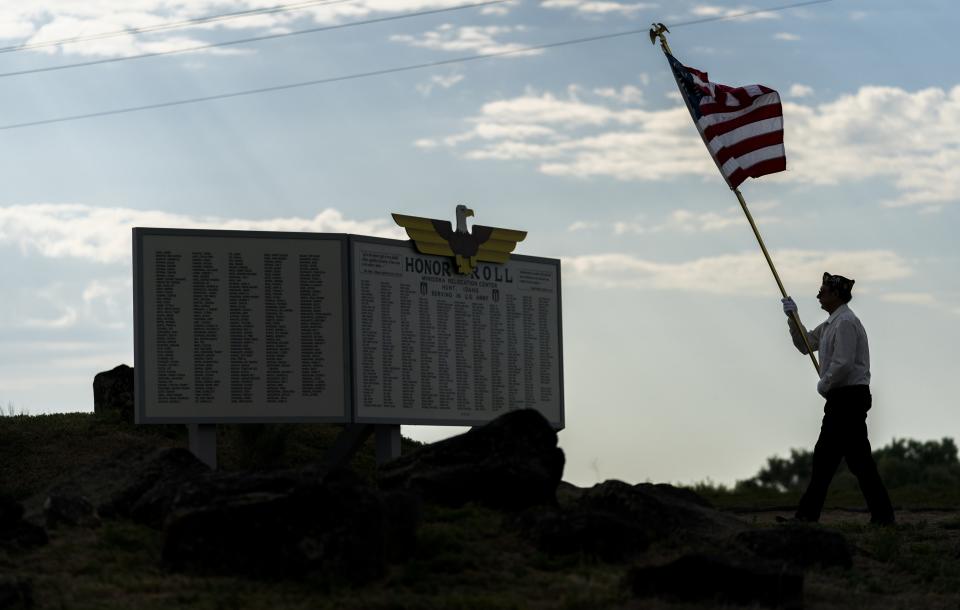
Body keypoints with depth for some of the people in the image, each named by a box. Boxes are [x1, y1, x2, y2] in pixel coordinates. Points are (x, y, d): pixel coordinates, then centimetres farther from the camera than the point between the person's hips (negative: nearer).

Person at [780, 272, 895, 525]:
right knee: (824, 456, 11)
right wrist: (792, 317, 16)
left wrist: (824, 385, -8)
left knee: (858, 458, -10)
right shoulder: (831, 324, 18)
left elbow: (843, 364, -23)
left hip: (849, 397, -11)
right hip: (841, 399, 11)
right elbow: (806, 344, 28)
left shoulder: (845, 323, -15)